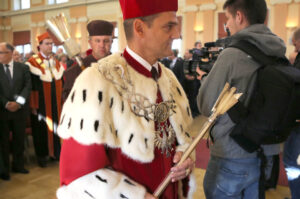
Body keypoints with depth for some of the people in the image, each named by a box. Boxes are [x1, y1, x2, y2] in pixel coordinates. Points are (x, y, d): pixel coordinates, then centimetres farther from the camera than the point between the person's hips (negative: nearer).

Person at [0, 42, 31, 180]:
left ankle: (18, 165, 24)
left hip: (19, 110, 1)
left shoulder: (23, 68, 4)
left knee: (19, 139, 10)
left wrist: (18, 102, -12)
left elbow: (27, 86, -2)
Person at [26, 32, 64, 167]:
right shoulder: (33, 62, -9)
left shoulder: (56, 61, 9)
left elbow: (60, 80, 13)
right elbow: (32, 85, -12)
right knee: (41, 128, 6)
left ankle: (55, 152, 26)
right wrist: (33, 105, -14)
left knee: (55, 126, 11)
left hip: (55, 102, 5)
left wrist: (62, 99, 9)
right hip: (41, 102, -5)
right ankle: (42, 155, 21)